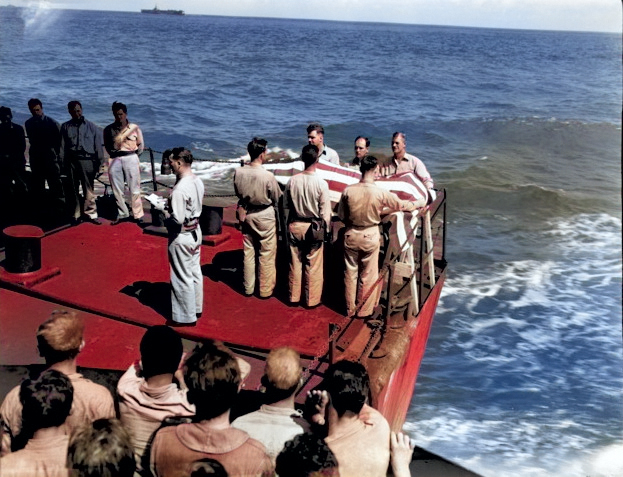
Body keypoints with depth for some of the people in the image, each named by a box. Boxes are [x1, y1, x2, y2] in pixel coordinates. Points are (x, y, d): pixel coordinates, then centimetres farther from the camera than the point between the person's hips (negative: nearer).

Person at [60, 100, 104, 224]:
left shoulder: (91, 127, 8)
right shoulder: (65, 127, 11)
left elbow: (98, 145, 7)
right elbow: (63, 146, 8)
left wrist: (98, 162, 2)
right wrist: (63, 163, 2)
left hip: (87, 160, -2)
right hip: (71, 160, 2)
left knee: (88, 188, -5)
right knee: (73, 189, 5)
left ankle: (90, 213, 0)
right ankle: (76, 214, 12)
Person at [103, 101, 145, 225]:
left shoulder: (134, 127, 7)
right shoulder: (109, 129, 8)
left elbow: (141, 145, 13)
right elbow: (108, 147, 8)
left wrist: (134, 155, 7)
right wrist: (115, 154, -4)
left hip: (130, 158, -2)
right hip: (115, 160, 2)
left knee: (134, 188, -3)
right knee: (117, 189, 4)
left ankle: (138, 215, 1)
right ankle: (122, 214, 14)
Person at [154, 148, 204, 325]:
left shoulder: (180, 189, -27)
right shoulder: (197, 181, 0)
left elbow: (177, 219, -27)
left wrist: (163, 210, -11)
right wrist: (171, 204, 6)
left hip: (182, 237, -9)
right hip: (195, 231, 9)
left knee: (182, 278, 5)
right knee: (195, 272, 20)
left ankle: (187, 317, 17)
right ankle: (196, 308, 35)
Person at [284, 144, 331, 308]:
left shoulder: (292, 181, -8)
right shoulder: (321, 183, -17)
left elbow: (287, 204, 4)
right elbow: (325, 211, -11)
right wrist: (325, 229, 2)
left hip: (294, 225, 3)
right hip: (313, 227, -3)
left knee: (295, 264, 14)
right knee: (313, 267, 8)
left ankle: (294, 297, 26)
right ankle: (312, 300, 18)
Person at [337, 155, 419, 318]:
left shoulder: (348, 191, -12)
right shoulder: (380, 192, -16)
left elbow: (341, 216, -1)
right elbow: (401, 205, -1)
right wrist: (416, 205, 18)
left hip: (351, 235, 2)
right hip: (370, 236, -2)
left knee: (350, 273, 15)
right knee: (368, 275, 12)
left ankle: (350, 309, 25)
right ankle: (364, 310, 22)